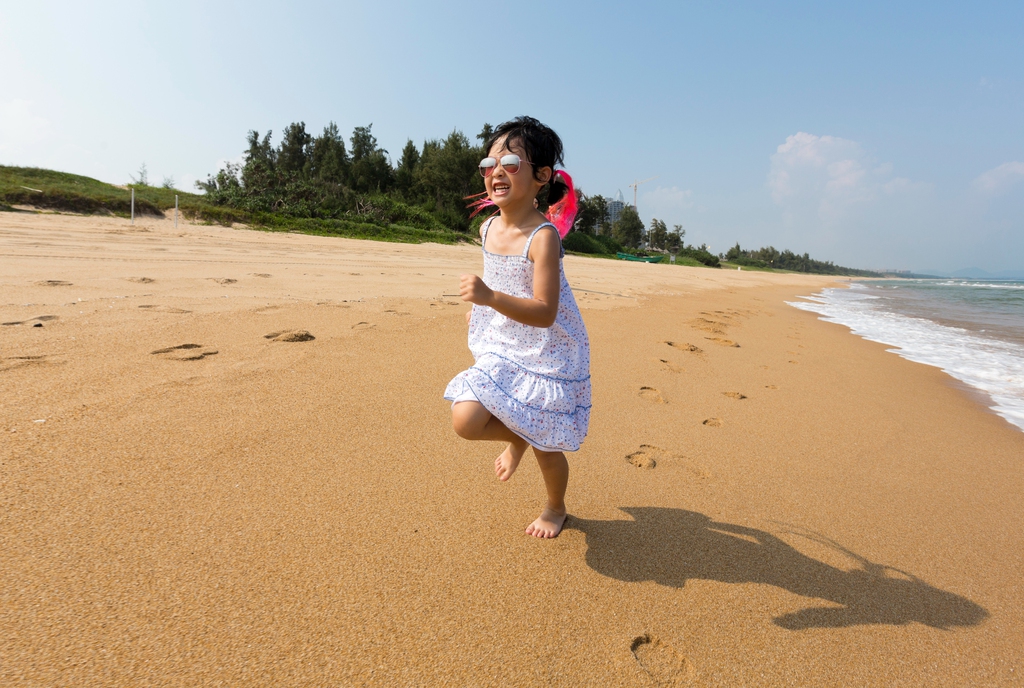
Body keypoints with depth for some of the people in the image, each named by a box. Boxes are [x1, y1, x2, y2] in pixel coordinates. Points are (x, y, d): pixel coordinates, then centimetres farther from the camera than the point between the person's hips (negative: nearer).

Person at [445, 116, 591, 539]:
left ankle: (556, 509, 40)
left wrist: (491, 298, -42)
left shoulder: (543, 236, -23)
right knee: (464, 420, -11)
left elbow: (544, 312, -30)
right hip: (502, 349, 6)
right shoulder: (488, 228, -1)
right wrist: (478, 307, 20)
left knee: (546, 447, 8)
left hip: (547, 355, -5)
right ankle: (516, 438, 23)